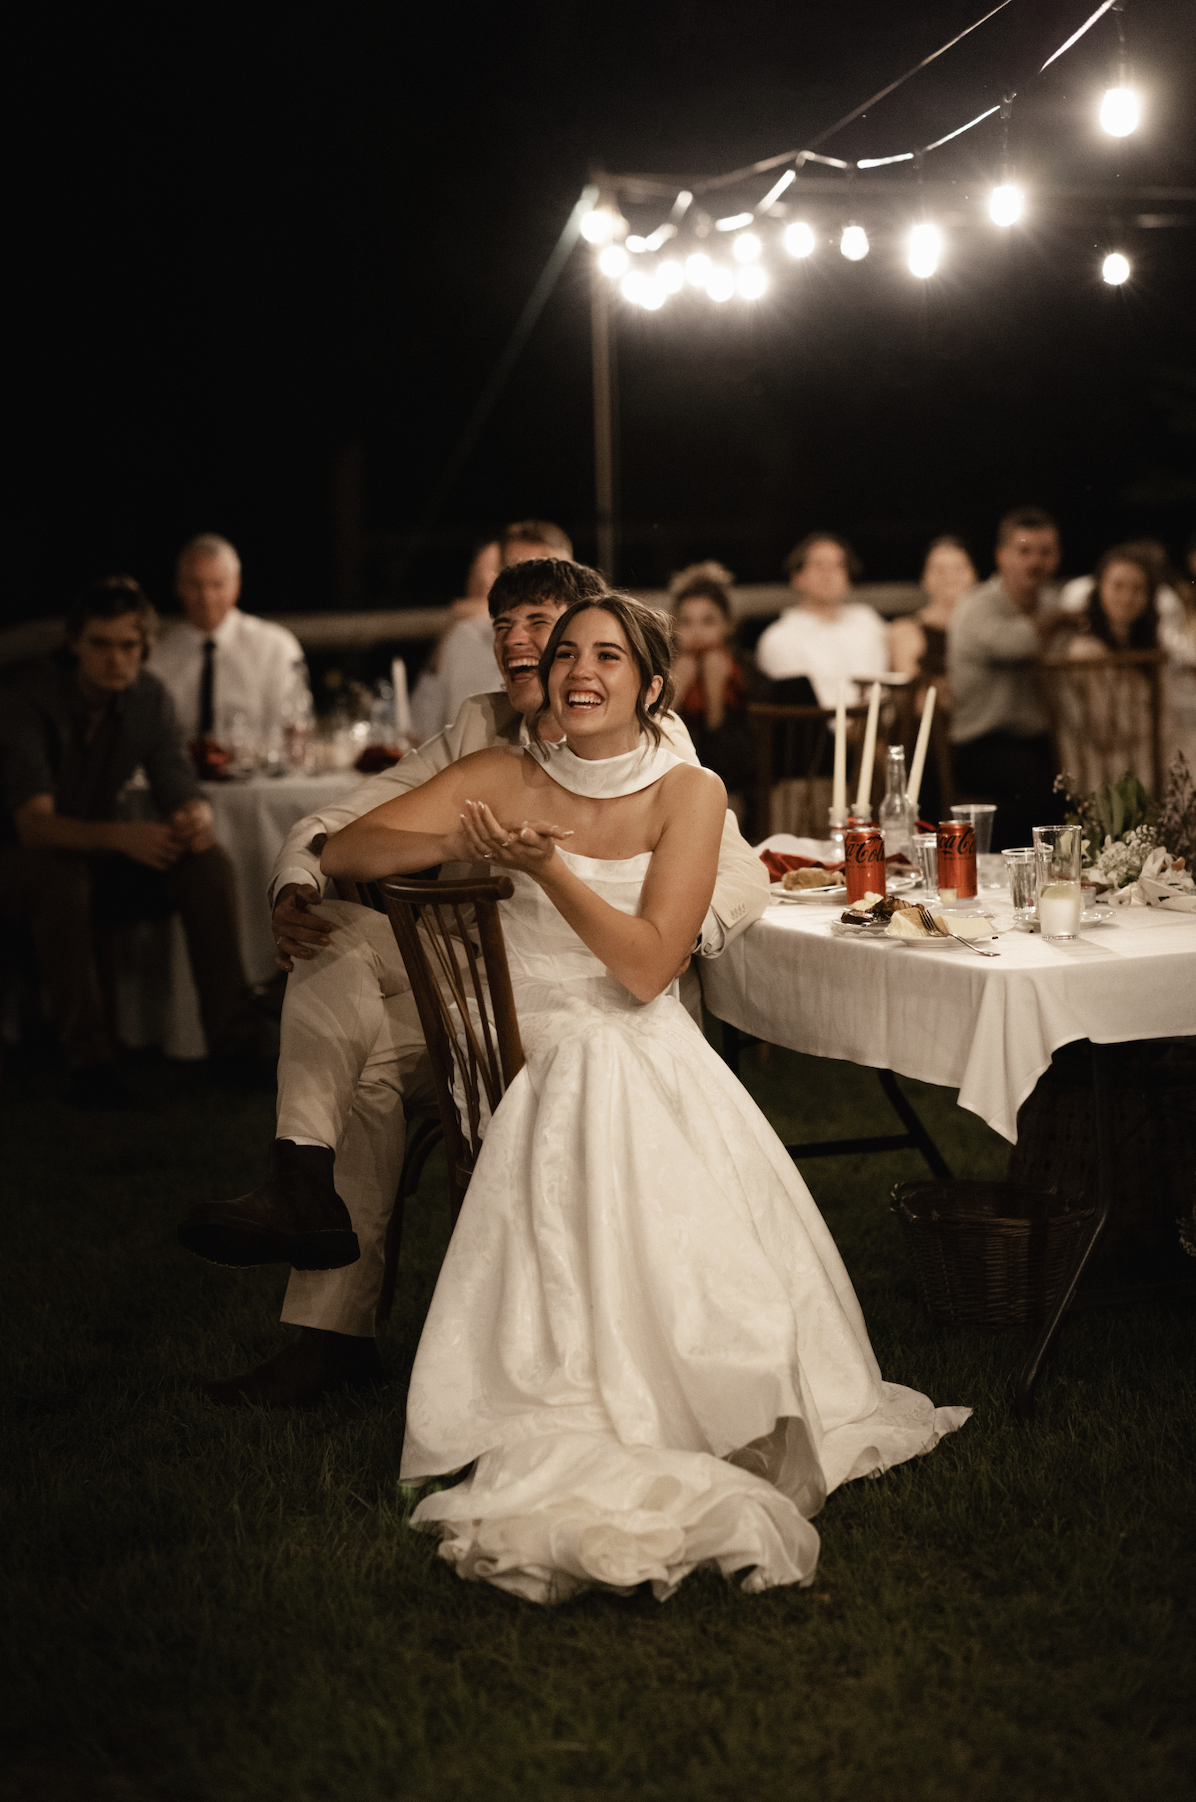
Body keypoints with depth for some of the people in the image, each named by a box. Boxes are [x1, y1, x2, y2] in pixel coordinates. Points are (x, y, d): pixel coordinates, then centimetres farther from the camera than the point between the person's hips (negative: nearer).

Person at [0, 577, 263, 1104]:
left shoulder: (148, 697, -5)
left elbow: (181, 796, -7)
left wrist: (197, 818, -35)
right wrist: (119, 836, -50)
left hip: (99, 853, 5)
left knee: (208, 860, -19)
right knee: (60, 876, -39)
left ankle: (236, 1036, -17)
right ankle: (89, 1059, -33)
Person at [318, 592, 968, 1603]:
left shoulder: (689, 793, 4)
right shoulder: (507, 780, 8)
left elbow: (647, 966, -8)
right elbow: (344, 854, 2)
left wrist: (546, 866, -19)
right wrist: (462, 844, -14)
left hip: (653, 1069, 0)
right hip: (541, 1067, 1)